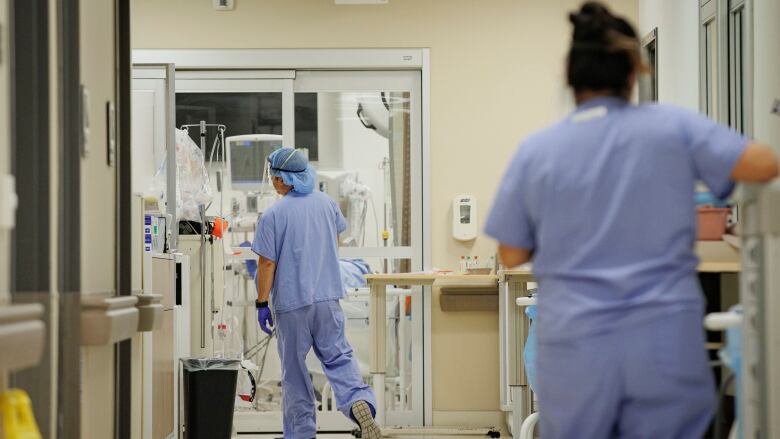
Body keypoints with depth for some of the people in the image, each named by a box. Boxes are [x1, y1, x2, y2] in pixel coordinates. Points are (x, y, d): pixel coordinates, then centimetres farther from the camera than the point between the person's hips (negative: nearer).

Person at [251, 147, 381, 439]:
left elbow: (267, 264, -13)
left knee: (294, 368, 7)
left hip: (290, 300, -4)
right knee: (337, 355, 8)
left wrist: (262, 304, -6)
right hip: (328, 295, 4)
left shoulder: (273, 215, -13)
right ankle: (359, 401, -18)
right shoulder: (326, 203, 4)